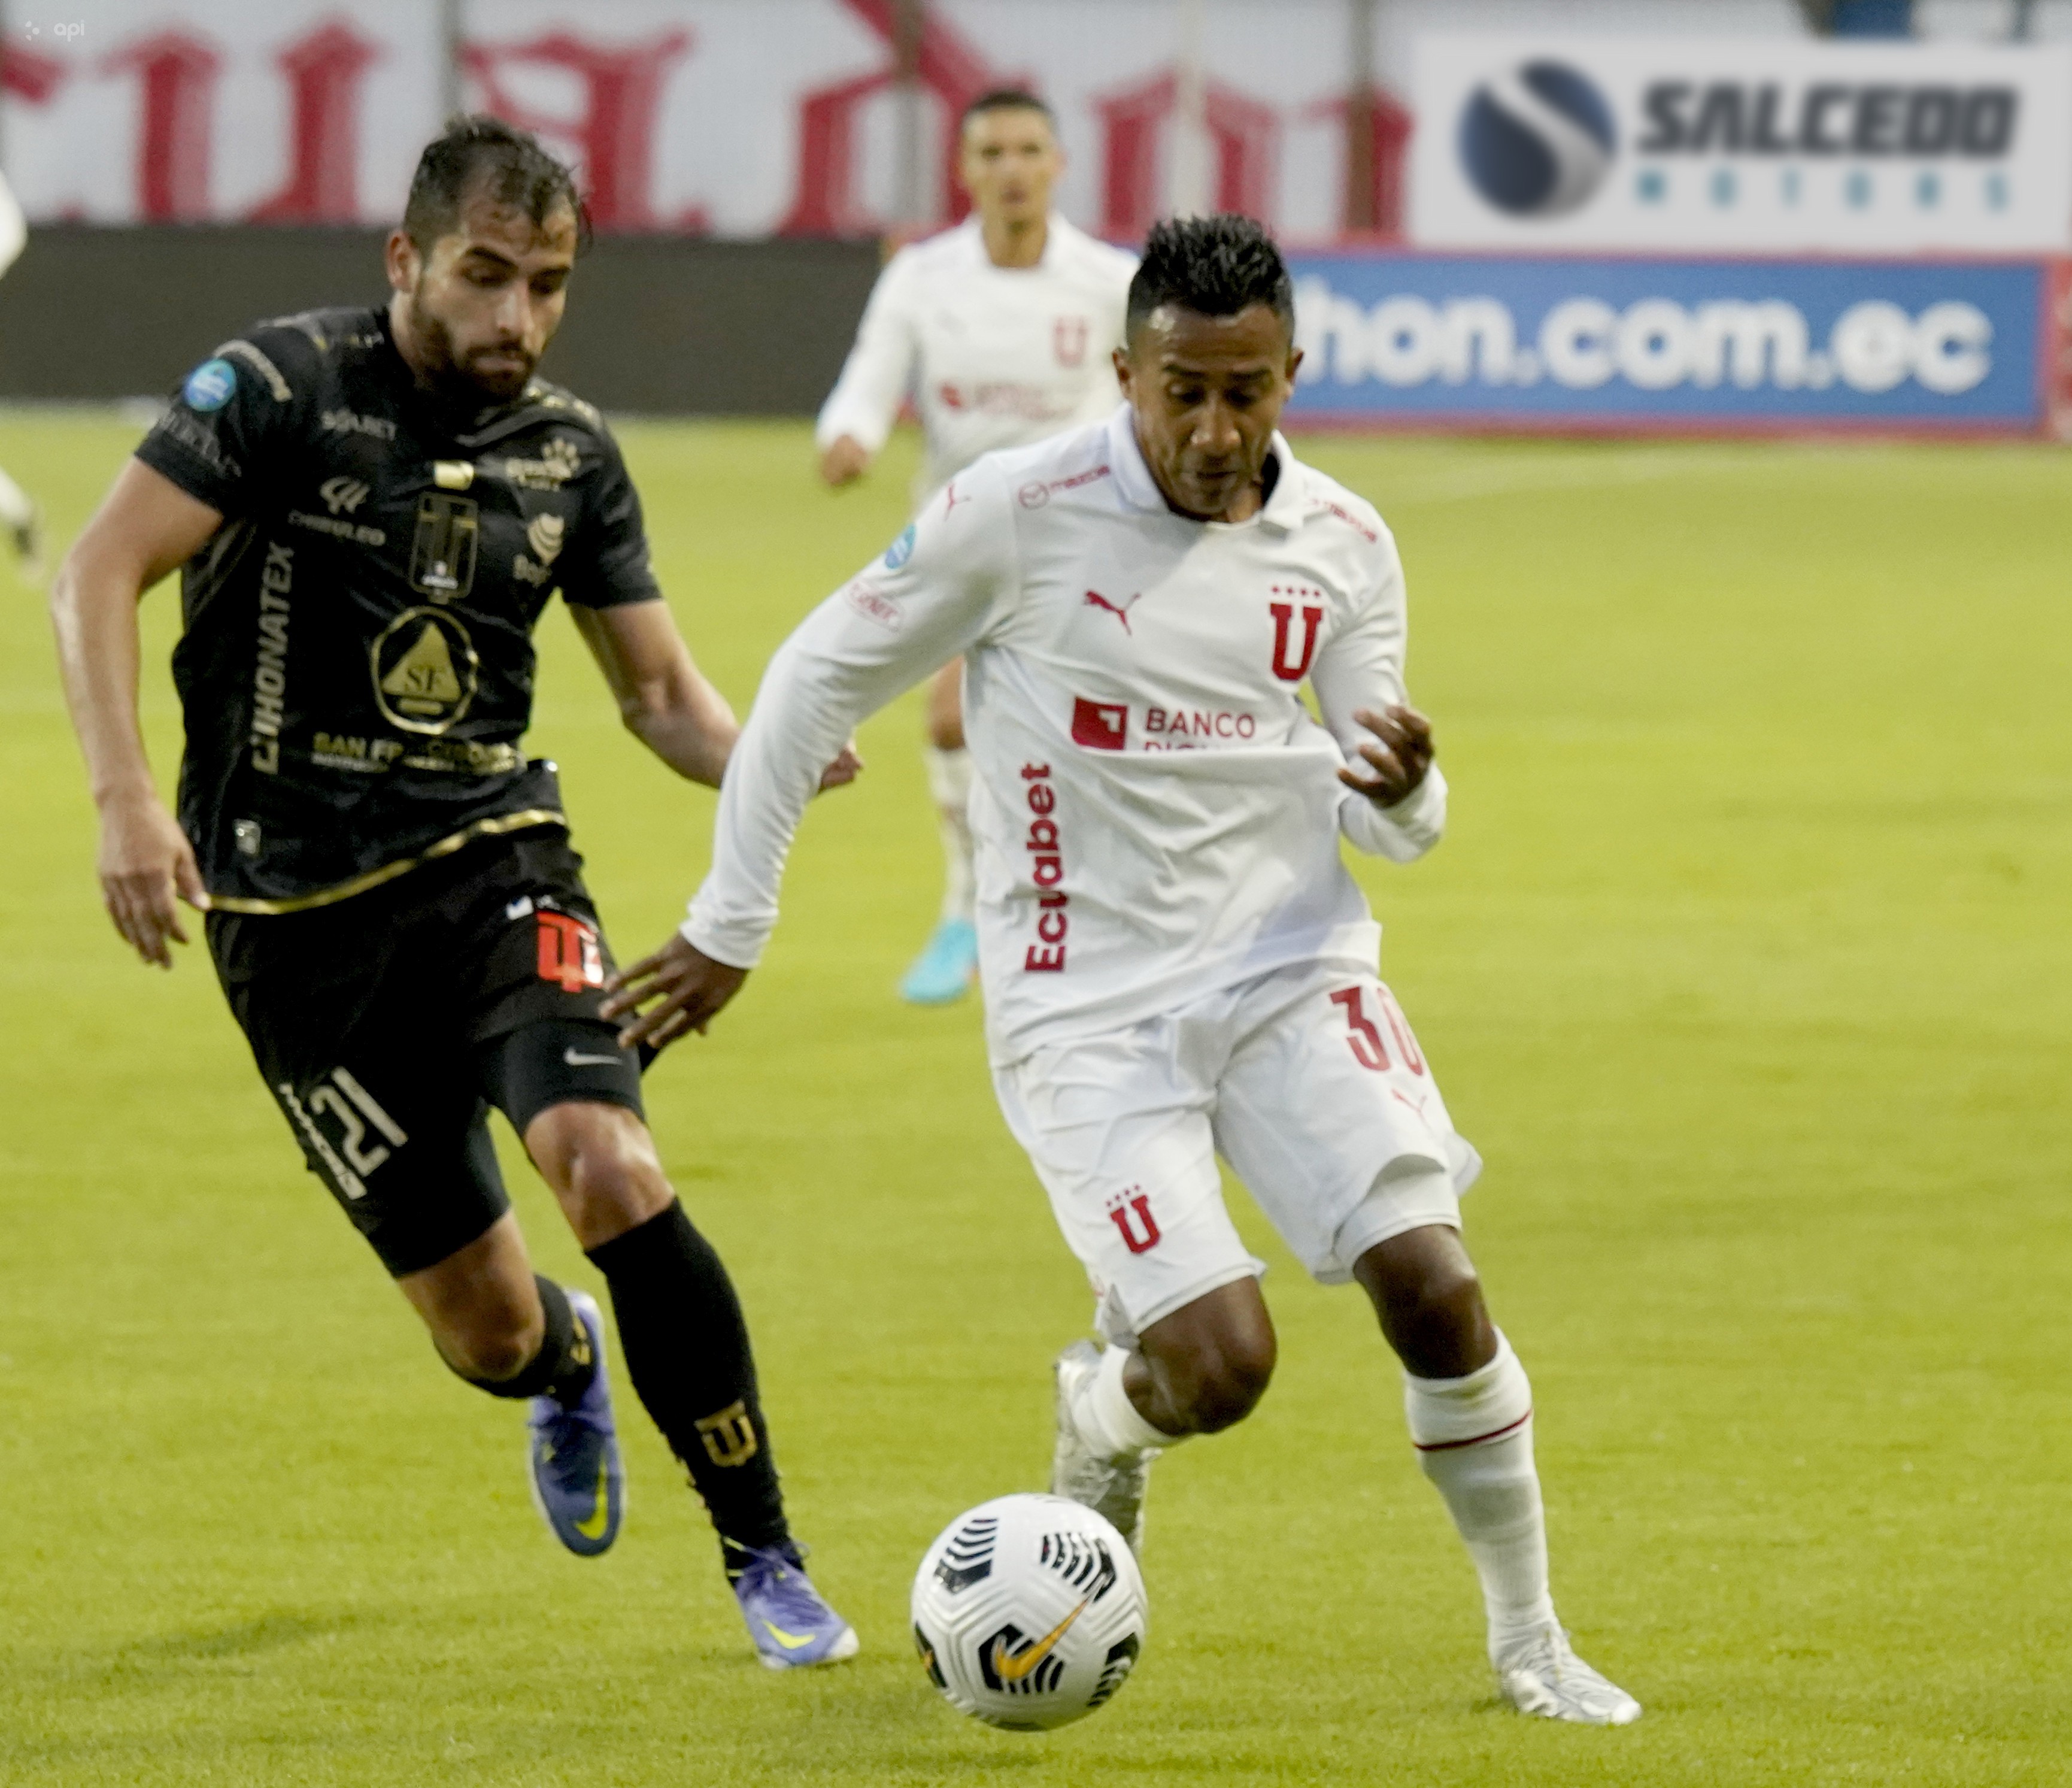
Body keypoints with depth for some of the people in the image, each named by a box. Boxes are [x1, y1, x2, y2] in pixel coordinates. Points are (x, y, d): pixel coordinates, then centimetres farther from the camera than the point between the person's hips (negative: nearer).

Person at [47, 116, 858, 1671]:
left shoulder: (571, 450, 5)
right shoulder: (279, 389, -9)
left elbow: (660, 687, 12)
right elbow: (99, 575, -13)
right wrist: (126, 794, -25)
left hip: (492, 858, 2)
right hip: (299, 913, -2)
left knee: (615, 1178, -25)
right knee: (485, 1328, 0)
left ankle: (765, 1560, -10)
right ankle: (566, 1368, 42)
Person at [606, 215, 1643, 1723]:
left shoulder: (1345, 546, 1)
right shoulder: (1020, 514, -12)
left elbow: (1384, 829, 9)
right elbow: (817, 679, 0)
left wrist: (1406, 792, -17)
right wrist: (729, 928, 4)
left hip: (1290, 969, 3)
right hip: (1086, 1006, -3)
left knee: (1436, 1288, -15)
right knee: (1219, 1366, -16)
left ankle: (1529, 1642, 4)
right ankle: (1101, 1421, 23)